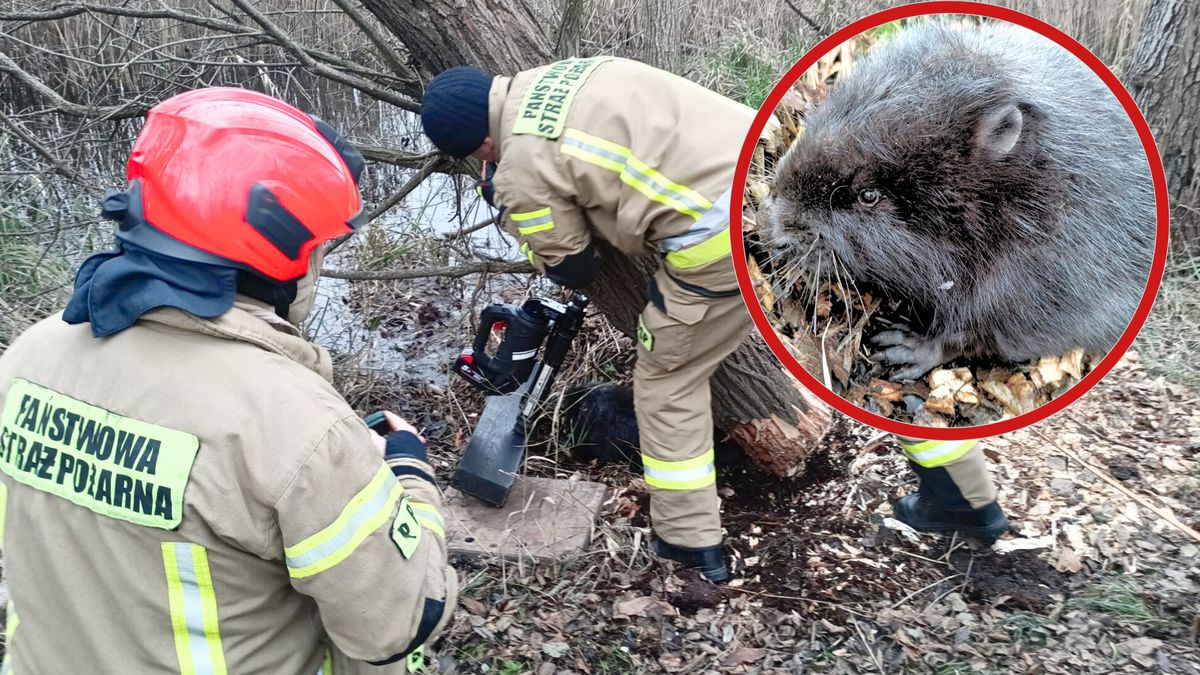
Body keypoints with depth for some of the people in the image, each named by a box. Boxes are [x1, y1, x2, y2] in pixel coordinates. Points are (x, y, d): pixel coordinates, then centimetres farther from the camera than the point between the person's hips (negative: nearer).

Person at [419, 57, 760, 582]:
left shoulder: (523, 172, -5)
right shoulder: (560, 74, 16)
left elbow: (572, 268, 8)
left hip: (724, 231, -8)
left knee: (667, 384, 9)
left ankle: (690, 541, 17)